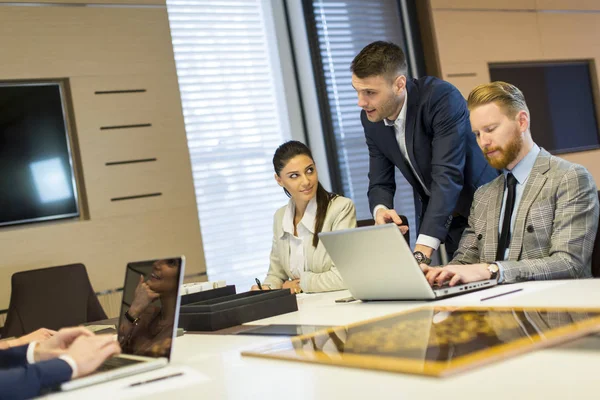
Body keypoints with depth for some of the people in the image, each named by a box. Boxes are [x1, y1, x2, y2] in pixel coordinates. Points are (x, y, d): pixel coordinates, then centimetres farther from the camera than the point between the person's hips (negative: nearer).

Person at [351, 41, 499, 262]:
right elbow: (380, 183, 0)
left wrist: (420, 255, -41)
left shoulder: (442, 98, -26)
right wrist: (380, 209, -26)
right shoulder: (371, 118, -6)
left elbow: (447, 176, -33)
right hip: (433, 217, 5)